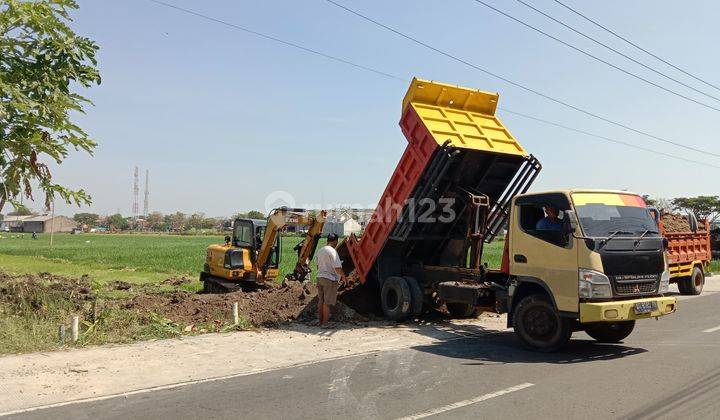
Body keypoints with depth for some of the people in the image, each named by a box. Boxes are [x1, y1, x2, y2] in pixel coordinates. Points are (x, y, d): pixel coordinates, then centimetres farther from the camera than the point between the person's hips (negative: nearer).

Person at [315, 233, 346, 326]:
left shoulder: (320, 250, 10)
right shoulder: (332, 251, -16)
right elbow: (337, 268, -20)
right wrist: (343, 277, -7)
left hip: (320, 277, 8)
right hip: (330, 279, -8)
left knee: (321, 301, 14)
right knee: (327, 303, -2)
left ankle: (320, 321, 22)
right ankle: (325, 323, 3)